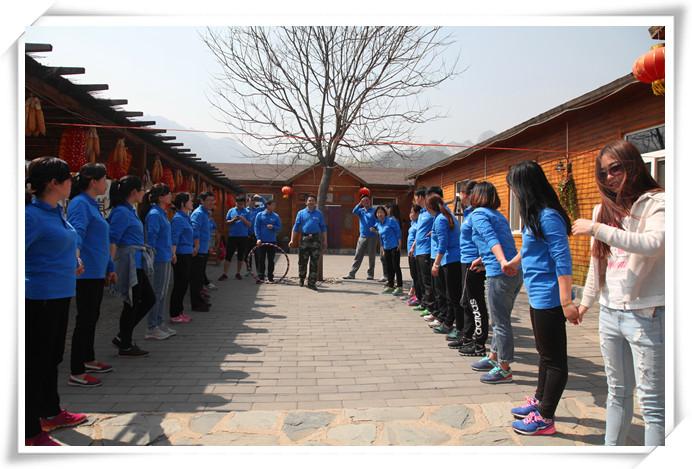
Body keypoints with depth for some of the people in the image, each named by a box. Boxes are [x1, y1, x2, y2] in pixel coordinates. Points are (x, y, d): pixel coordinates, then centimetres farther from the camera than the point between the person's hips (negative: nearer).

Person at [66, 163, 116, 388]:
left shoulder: (92, 204, 17)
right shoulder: (80, 204, -13)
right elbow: (77, 234, -28)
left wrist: (109, 268, 26)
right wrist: (76, 259, -42)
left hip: (97, 272, 10)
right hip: (87, 273, -10)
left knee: (92, 317, 19)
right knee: (85, 319, -4)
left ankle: (88, 360, 33)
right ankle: (76, 373, 5)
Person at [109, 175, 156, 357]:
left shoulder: (129, 211, 15)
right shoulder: (121, 212, -15)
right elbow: (112, 240, -19)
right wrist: (111, 266, -21)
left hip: (137, 263, 10)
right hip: (129, 263, -10)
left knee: (149, 299, 15)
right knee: (132, 304, 1)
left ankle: (123, 337, 23)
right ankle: (125, 346, 15)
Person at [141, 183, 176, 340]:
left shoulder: (162, 213, 14)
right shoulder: (154, 214, -14)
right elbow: (151, 239, -17)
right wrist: (152, 258, -18)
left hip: (166, 259, 9)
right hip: (159, 260, -9)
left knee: (163, 293, 15)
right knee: (156, 293, -2)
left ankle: (159, 324, 25)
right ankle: (151, 328, 7)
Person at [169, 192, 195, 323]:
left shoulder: (186, 217, 14)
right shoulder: (178, 219, -14)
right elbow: (174, 239, -19)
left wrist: (194, 246, 22)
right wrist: (173, 255, -24)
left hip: (187, 255, 9)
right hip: (181, 256, -9)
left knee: (184, 284, 15)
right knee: (179, 285, -2)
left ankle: (179, 311, 25)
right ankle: (174, 315, 8)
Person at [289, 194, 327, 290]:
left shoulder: (319, 214, 9)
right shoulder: (301, 213, 7)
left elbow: (323, 228, 10)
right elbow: (296, 227, 4)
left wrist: (325, 241, 4)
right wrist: (292, 240, -4)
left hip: (316, 239, 0)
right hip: (304, 239, 0)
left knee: (314, 263, 0)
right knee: (302, 261, 5)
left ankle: (312, 282, 7)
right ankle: (302, 279, 28)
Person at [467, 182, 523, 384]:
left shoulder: (478, 214, -3)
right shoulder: (498, 215, 21)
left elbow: (491, 238, -21)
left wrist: (502, 261, -36)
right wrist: (482, 259, 47)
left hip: (500, 274, -9)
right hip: (515, 272, 9)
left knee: (501, 322, 1)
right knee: (501, 319, 19)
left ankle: (504, 369, 11)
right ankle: (493, 358, 33)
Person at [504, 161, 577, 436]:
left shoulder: (548, 216, -18)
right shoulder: (535, 215, 11)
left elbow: (563, 260, -22)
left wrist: (566, 302, -24)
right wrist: (512, 264, 43)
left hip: (549, 298, -10)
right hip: (538, 297, 10)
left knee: (554, 359, 2)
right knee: (545, 354, 21)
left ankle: (545, 418, 12)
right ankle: (540, 401, 36)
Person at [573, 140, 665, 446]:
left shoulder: (656, 202, -7)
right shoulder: (604, 208, 11)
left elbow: (653, 243, -27)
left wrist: (597, 229, -23)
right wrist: (586, 300, 24)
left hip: (647, 314, -6)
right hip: (610, 313, 7)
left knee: (652, 400, 1)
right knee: (617, 392, 18)